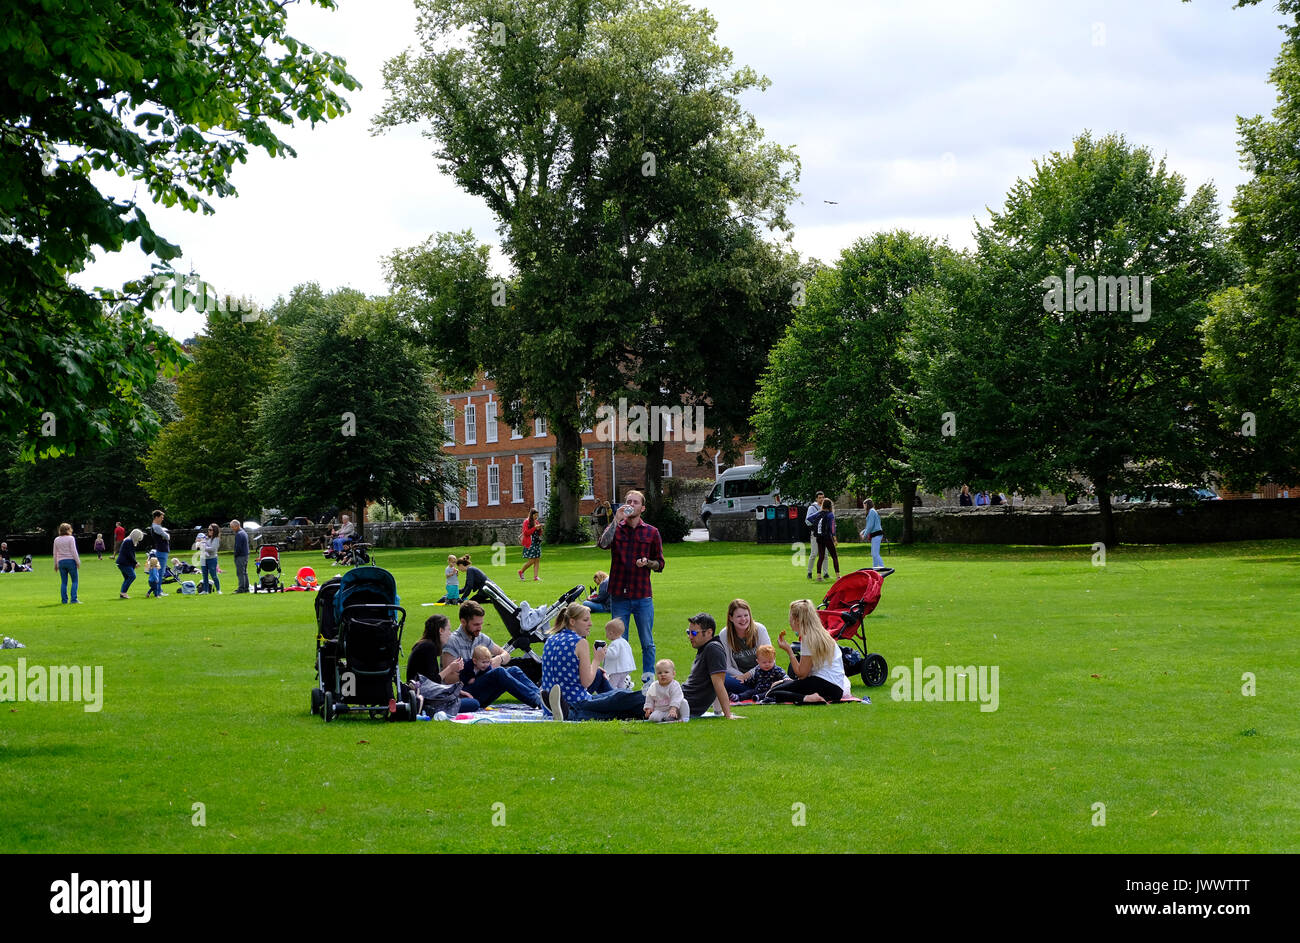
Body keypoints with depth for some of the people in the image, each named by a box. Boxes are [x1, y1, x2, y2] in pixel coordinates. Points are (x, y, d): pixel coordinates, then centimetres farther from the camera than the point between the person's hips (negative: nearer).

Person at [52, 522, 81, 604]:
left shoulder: (56, 540, 9)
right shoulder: (71, 538, -5)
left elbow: (55, 553, 12)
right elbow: (74, 551, -8)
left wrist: (55, 565, 19)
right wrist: (78, 562, -4)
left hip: (61, 562, 4)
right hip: (71, 560, -4)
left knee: (63, 582, 7)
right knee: (74, 581, 2)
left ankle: (64, 600, 4)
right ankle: (74, 599, -6)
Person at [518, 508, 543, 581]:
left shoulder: (536, 522, 15)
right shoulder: (526, 522, -4)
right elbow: (526, 532, -13)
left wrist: (539, 529, -1)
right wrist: (535, 527, -17)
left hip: (537, 543, 7)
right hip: (530, 544, -7)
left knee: (537, 560, -1)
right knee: (531, 561, -9)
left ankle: (535, 577, -2)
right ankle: (521, 572, 12)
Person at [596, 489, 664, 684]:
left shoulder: (651, 532, 6)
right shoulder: (615, 529, 6)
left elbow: (660, 564, 10)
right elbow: (603, 544, -16)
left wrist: (647, 562, -10)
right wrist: (616, 520, -17)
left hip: (643, 597, 0)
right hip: (619, 595, 0)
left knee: (647, 643, 4)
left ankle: (649, 680, 13)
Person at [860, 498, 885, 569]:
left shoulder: (872, 512, -11)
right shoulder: (872, 512, 19)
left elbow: (870, 525, -16)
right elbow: (869, 525, 25)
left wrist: (865, 535, -9)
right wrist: (863, 531, 15)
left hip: (876, 534, -10)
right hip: (874, 535, 10)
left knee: (876, 554, -14)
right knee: (873, 554, 14)